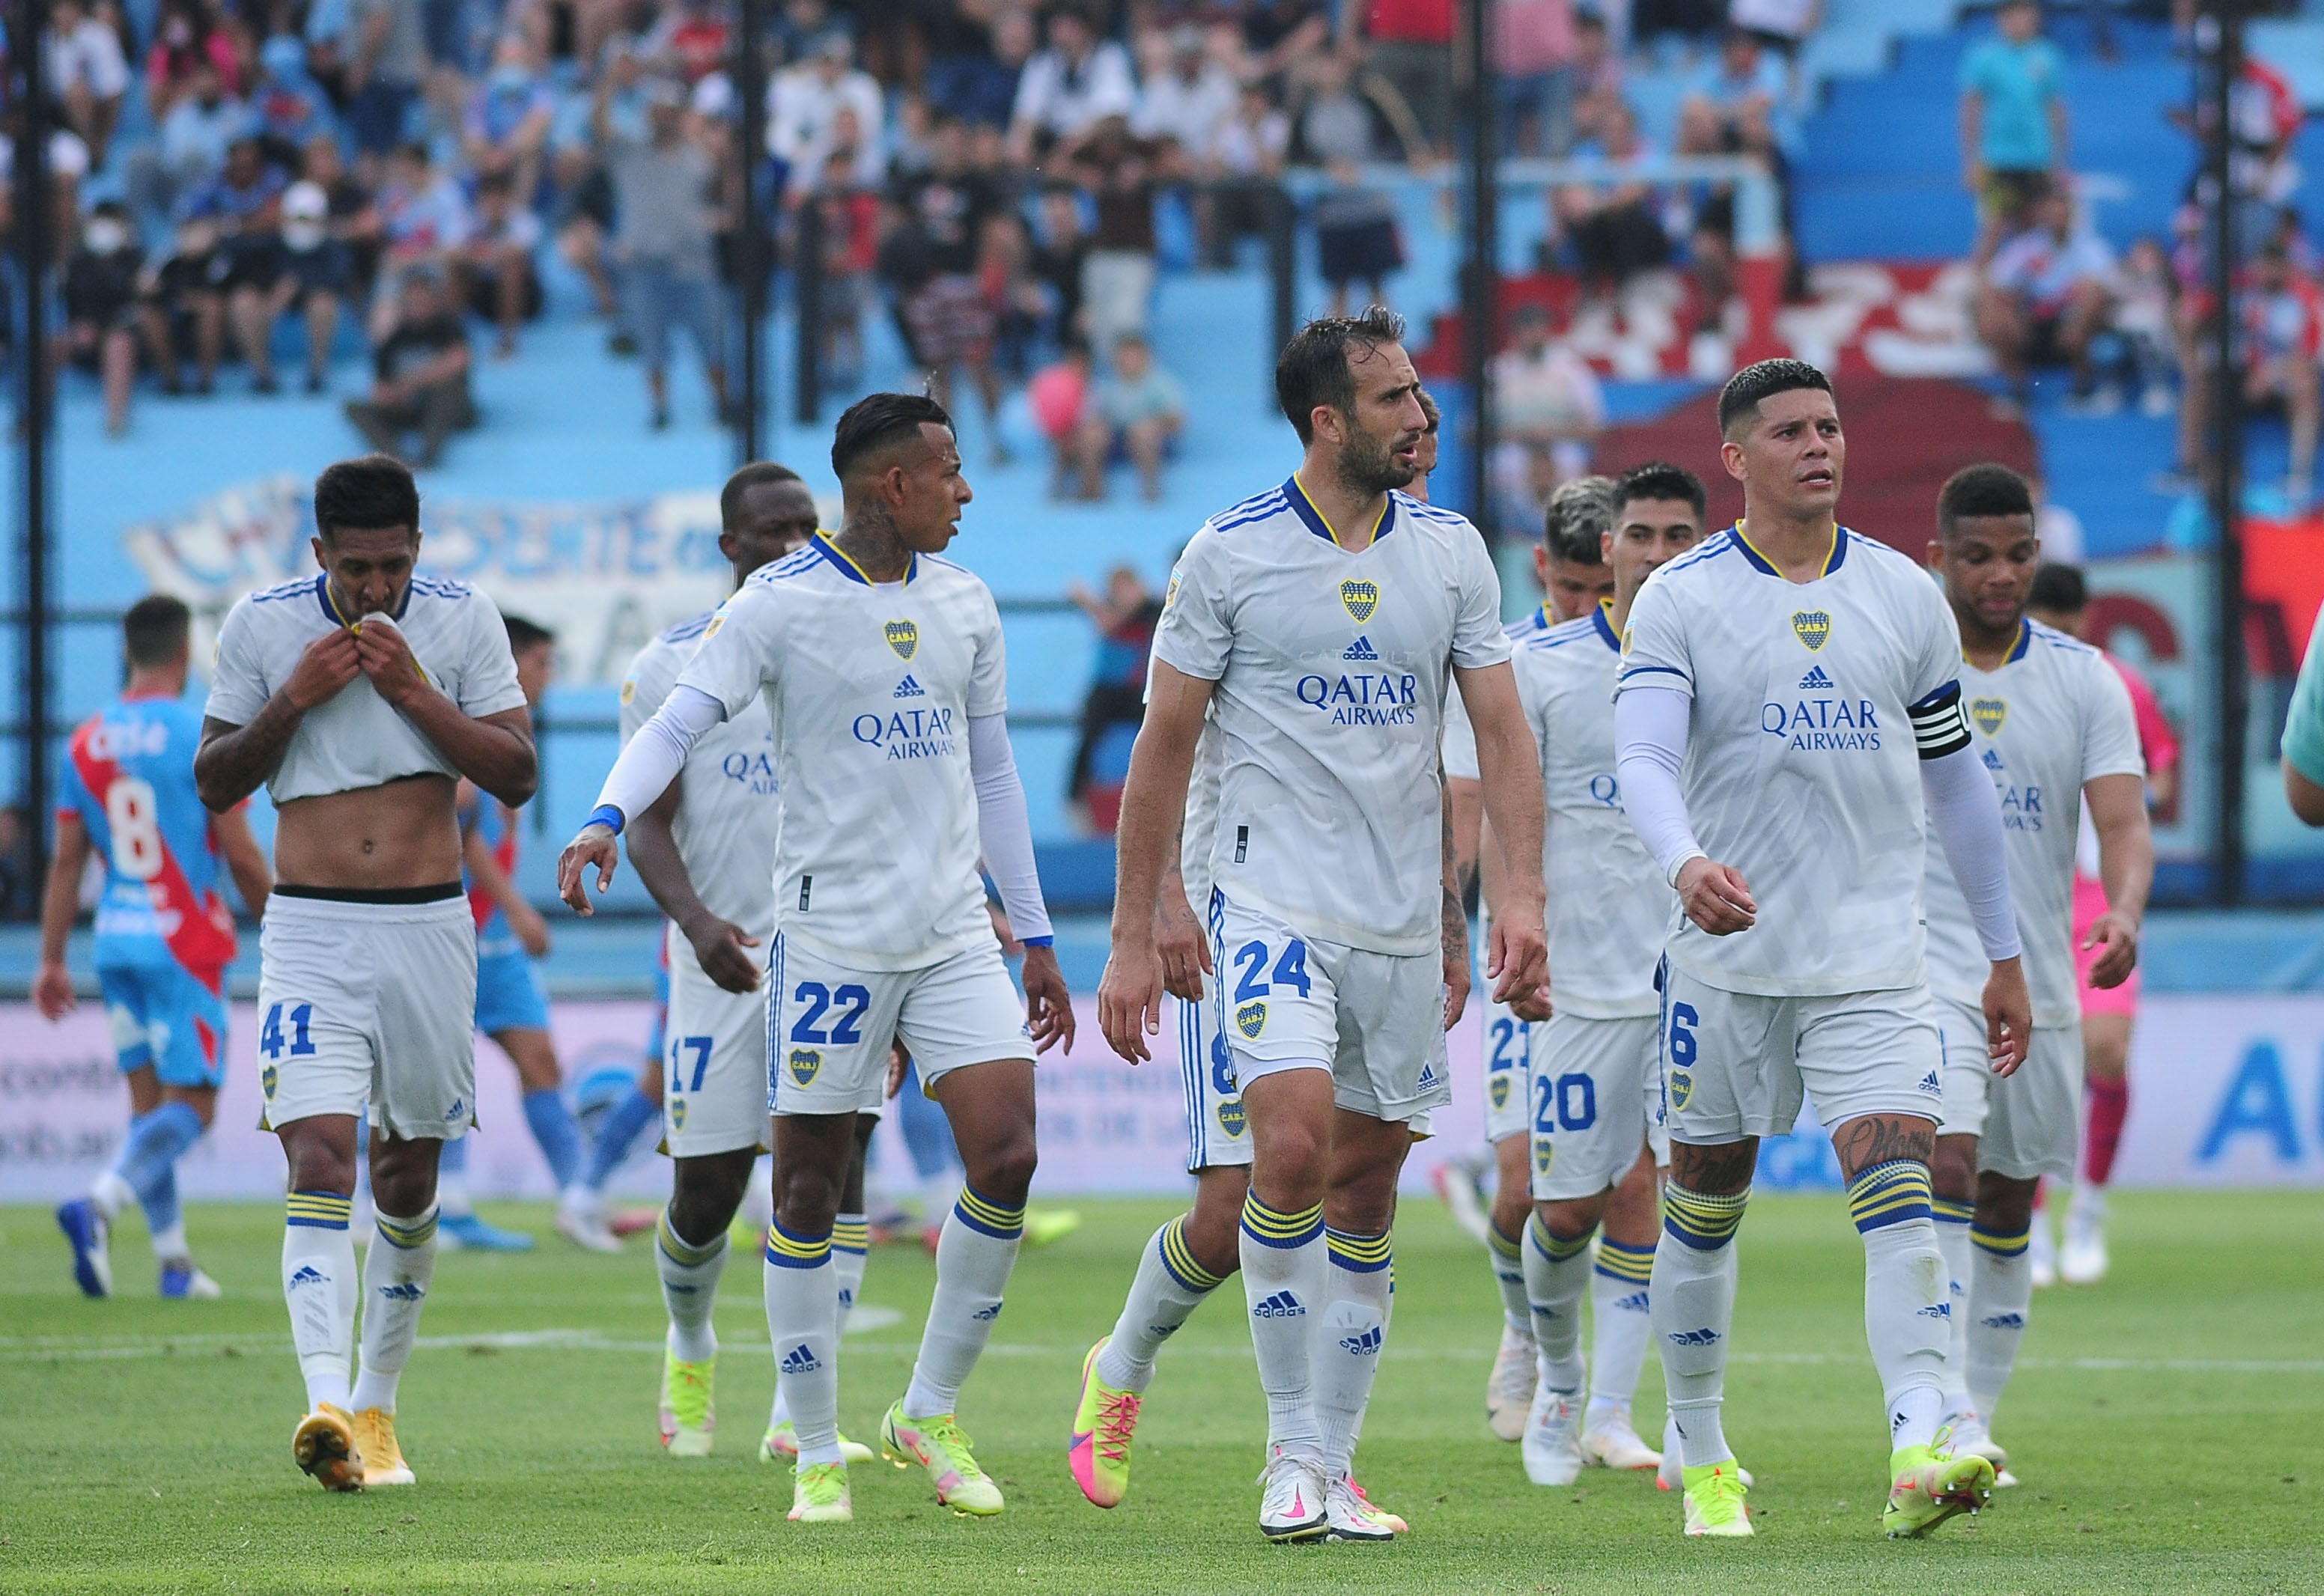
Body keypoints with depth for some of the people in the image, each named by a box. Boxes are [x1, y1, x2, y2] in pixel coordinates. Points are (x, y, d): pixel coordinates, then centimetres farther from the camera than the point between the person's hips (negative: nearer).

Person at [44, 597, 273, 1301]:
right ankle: (98, 1206, -26)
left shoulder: (87, 741, 5)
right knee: (189, 1105, -4)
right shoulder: (203, 737, -10)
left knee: (149, 1100, 12)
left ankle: (174, 1260, 12)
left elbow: (66, 860, 7)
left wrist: (52, 962, 11)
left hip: (115, 940, 6)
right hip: (182, 942, -5)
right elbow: (242, 856, -9)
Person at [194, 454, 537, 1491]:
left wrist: (415, 691, -14)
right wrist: (293, 699, -11)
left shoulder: (463, 621, 0)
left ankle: (376, 1406, 24)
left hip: (429, 928, 2)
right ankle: (325, 1404, -31)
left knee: (408, 1177, 9)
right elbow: (215, 784, 4)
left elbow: (517, 775, -4)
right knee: (319, 1159, -18)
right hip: (310, 932, -2)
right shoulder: (260, 625, -1)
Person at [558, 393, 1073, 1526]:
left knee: (1006, 1155, -9)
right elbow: (677, 723, -16)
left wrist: (1034, 935, 19)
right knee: (809, 1187, 0)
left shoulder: (962, 604, 10)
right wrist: (607, 819, -36)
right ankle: (818, 1454, 11)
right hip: (831, 937, -5)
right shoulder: (780, 605, -7)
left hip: (955, 935, 5)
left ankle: (930, 1413, 7)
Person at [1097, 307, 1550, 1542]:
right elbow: (1164, 747, 0)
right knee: (1292, 1150, -21)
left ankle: (1336, 1464, 16)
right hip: (1273, 902, -4)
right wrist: (1134, 938, -1)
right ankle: (1291, 1448, -9)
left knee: (1365, 1189, 6)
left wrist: (1522, 893, -7)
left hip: (1406, 919, 4)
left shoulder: (1451, 551, 6)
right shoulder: (1230, 554, -4)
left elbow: (1501, 730, 7)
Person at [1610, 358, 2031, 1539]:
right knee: (1704, 1207, 8)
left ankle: (1919, 1451, -28)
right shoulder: (1679, 600, -2)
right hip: (1727, 952, -1)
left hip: (1873, 956, 1)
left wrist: (2005, 954, 16)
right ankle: (1701, 1460, 24)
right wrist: (1685, 865, -37)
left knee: (1899, 1187, -16)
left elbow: (1955, 780, 15)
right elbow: (1642, 757, -15)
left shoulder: (1906, 597, 8)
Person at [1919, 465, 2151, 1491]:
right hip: (1922, 970, -4)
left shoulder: (2084, 679, 3)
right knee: (1945, 1165, -21)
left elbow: (2123, 822, -7)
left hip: (2039, 977, 4)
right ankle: (1949, 1420, -27)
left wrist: (2123, 911, -26)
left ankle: (1977, 1419, 24)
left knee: (2010, 1205, 11)